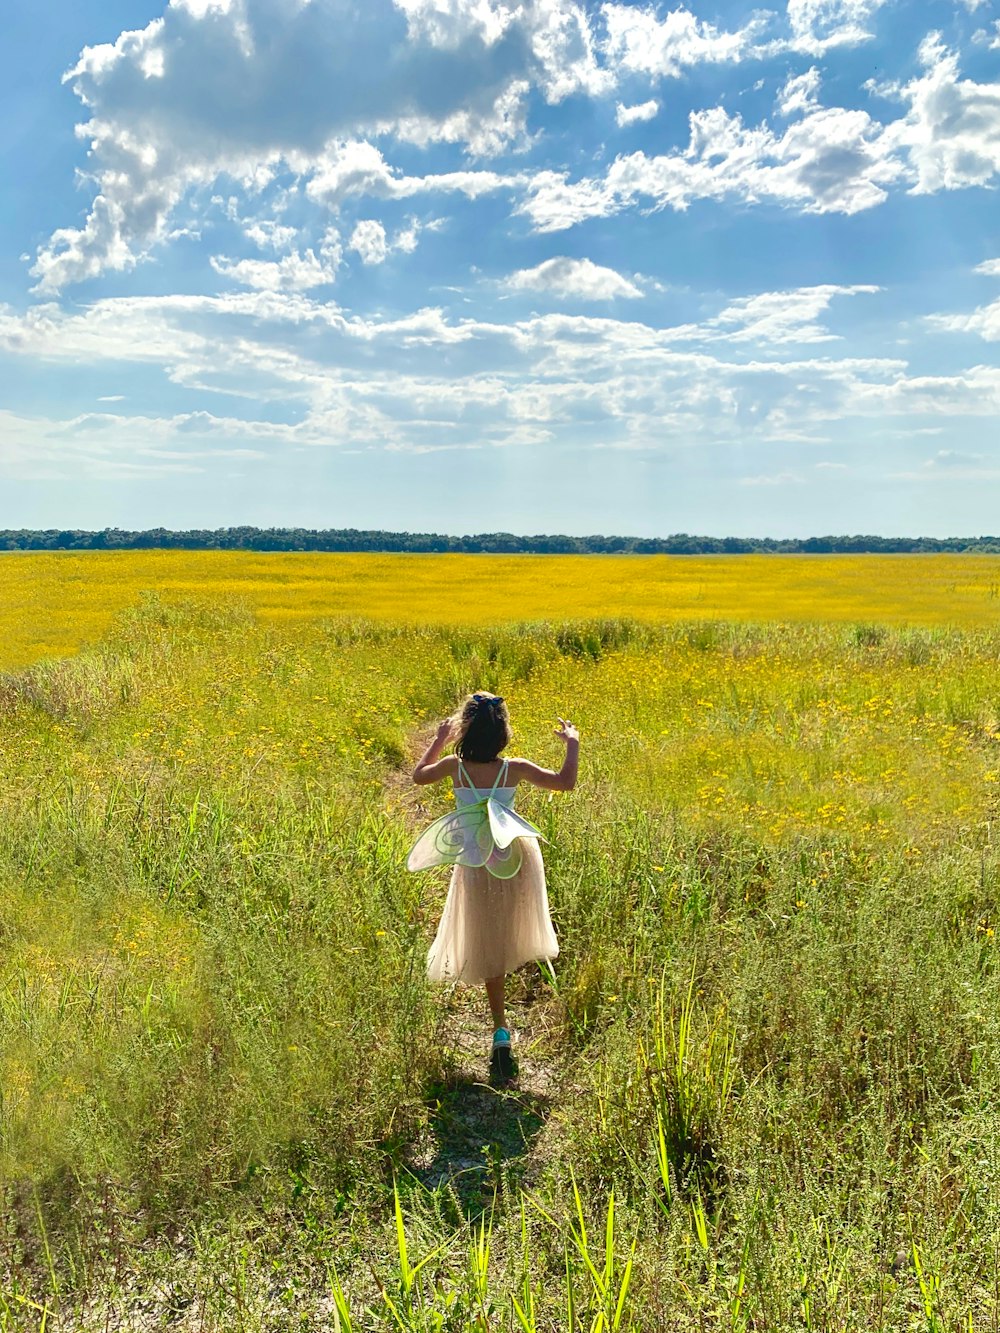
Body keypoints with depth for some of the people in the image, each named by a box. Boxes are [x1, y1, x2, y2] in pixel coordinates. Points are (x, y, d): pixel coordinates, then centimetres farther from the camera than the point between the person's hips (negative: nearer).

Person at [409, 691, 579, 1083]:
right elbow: (566, 782, -5)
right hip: (514, 861, 0)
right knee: (505, 941, 26)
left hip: (474, 868, 0)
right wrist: (573, 744, 9)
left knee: (489, 948, 10)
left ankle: (501, 1033, 6)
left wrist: (438, 740, 22)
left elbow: (418, 775, 11)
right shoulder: (515, 769, -14)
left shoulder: (454, 766, -11)